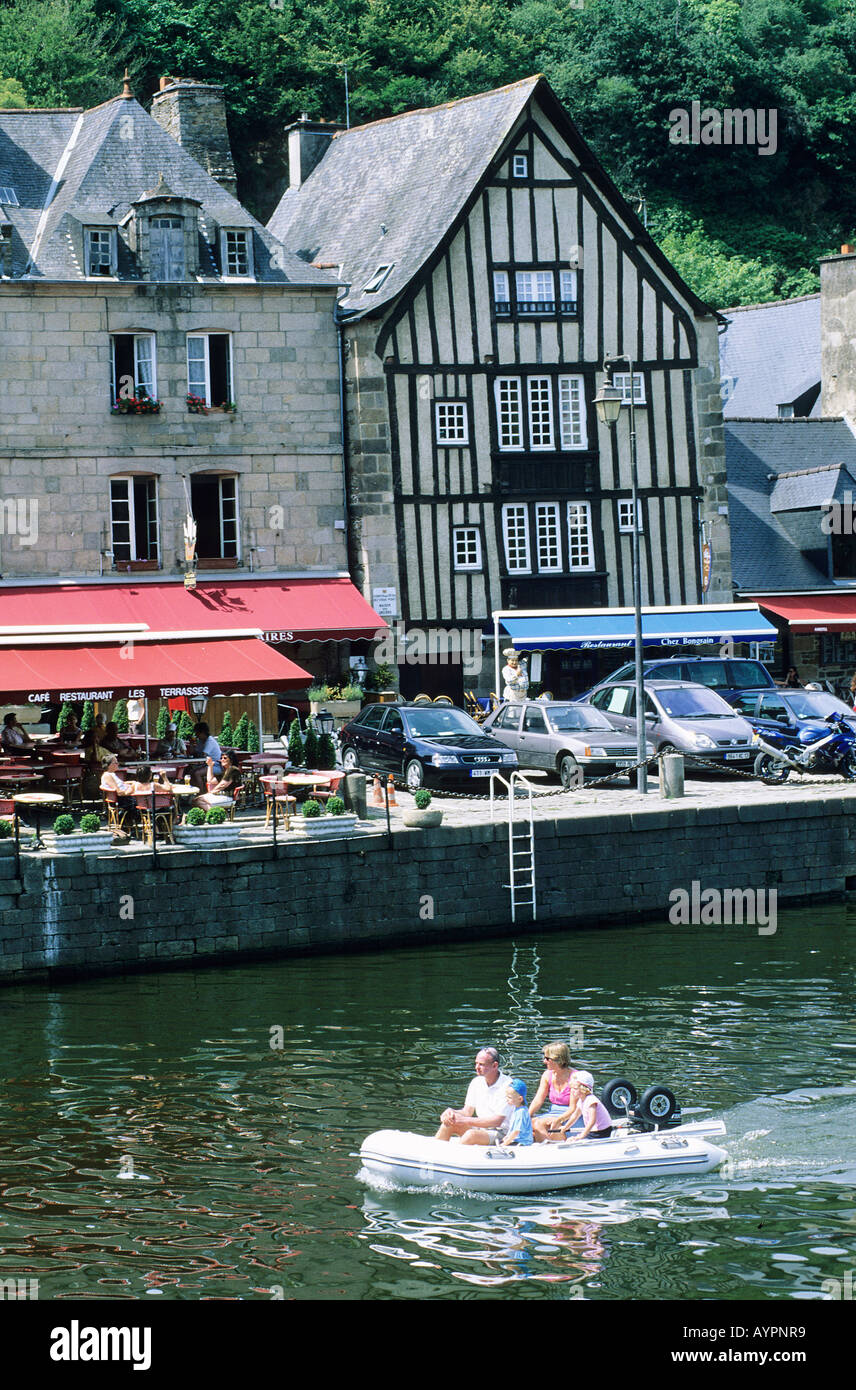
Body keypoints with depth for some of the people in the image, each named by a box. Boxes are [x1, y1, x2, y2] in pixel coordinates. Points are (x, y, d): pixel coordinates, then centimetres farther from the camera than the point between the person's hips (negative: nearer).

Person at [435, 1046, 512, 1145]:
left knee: (471, 1134, -33)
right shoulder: (476, 1082, 6)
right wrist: (452, 1112, -14)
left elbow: (498, 1121, -20)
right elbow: (467, 1112, 10)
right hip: (480, 1128, 7)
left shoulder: (507, 1085, -16)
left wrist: (466, 1120, -23)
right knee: (449, 1122, -14)